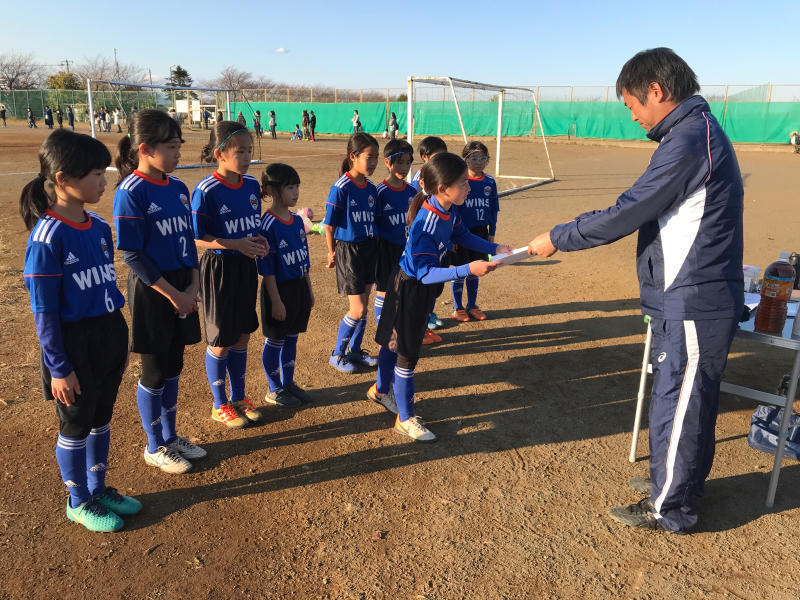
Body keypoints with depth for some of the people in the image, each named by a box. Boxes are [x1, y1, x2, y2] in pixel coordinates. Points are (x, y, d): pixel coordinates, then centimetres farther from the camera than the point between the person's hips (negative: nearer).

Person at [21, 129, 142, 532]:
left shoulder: (99, 228, 3)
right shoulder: (47, 236, -19)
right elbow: (44, 311, -16)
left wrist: (119, 343, 15)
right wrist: (58, 368, -15)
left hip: (109, 339, 7)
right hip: (74, 346, -7)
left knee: (101, 418, 19)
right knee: (76, 424, 11)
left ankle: (98, 488, 38)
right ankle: (78, 502, 31)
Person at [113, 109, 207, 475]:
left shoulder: (178, 188, 6)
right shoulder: (131, 192, -15)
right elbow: (133, 256, -16)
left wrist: (193, 285, -2)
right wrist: (173, 294, -16)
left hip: (183, 289, 6)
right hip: (152, 292, -6)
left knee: (174, 366, 16)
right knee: (155, 371, 6)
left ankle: (170, 436, 33)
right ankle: (154, 447, 25)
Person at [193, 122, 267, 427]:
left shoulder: (252, 185, 2)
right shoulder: (206, 191, -17)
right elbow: (196, 238, -16)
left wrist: (259, 241, -7)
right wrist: (237, 244, -24)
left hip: (246, 268, 6)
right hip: (218, 269, -6)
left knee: (242, 336, 16)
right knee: (220, 342, 6)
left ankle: (239, 397, 33)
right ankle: (219, 405, 25)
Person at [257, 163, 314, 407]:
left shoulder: (297, 220, 6)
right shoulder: (268, 225, -17)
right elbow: (267, 268, -17)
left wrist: (309, 290, 15)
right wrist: (276, 300, -17)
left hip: (299, 287, 7)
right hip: (279, 289, -7)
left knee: (292, 338, 17)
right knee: (275, 341, 7)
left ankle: (288, 383, 32)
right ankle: (274, 389, 22)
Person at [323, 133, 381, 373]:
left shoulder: (371, 188, 3)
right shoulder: (341, 188, -17)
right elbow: (329, 225, -11)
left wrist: (374, 245, 10)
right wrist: (332, 253, -6)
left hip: (369, 249, 7)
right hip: (348, 251, -6)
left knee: (363, 307, 13)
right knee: (357, 310, -5)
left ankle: (355, 349, 30)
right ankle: (337, 354, 14)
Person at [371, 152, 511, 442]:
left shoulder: (448, 212, -6)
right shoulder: (426, 224, -33)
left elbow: (463, 235, 12)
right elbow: (426, 273, -34)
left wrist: (495, 249, 0)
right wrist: (468, 269, -41)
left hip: (420, 286, 9)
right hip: (409, 288, -9)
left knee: (394, 340, 25)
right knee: (407, 351, 3)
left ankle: (380, 389, 47)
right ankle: (405, 419, 19)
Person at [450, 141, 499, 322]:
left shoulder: (489, 182, 2)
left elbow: (493, 210, 10)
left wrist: (492, 232, 8)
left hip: (480, 232, 4)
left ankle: (472, 306, 28)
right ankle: (458, 308, 19)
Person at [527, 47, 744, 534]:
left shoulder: (689, 141, -21)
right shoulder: (702, 130, 13)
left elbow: (623, 216, -22)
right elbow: (641, 210, 15)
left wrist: (556, 239, -11)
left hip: (693, 304, -10)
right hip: (696, 298, 10)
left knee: (678, 402, 3)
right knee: (690, 398, 22)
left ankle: (670, 509, 20)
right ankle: (683, 479, 41)